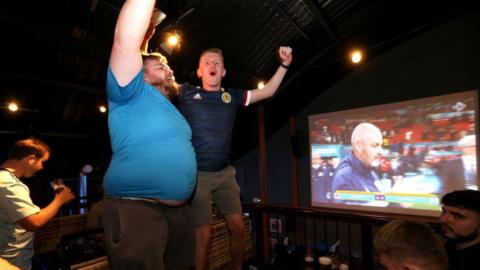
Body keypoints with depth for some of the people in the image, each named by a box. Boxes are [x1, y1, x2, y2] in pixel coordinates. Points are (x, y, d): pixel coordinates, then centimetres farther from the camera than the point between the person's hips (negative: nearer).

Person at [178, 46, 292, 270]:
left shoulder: (232, 96, 8)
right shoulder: (186, 93, -1)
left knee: (238, 228, 10)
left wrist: (284, 65, 6)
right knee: (204, 234, 1)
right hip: (196, 174, -3)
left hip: (225, 174, 4)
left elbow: (268, 92, 13)